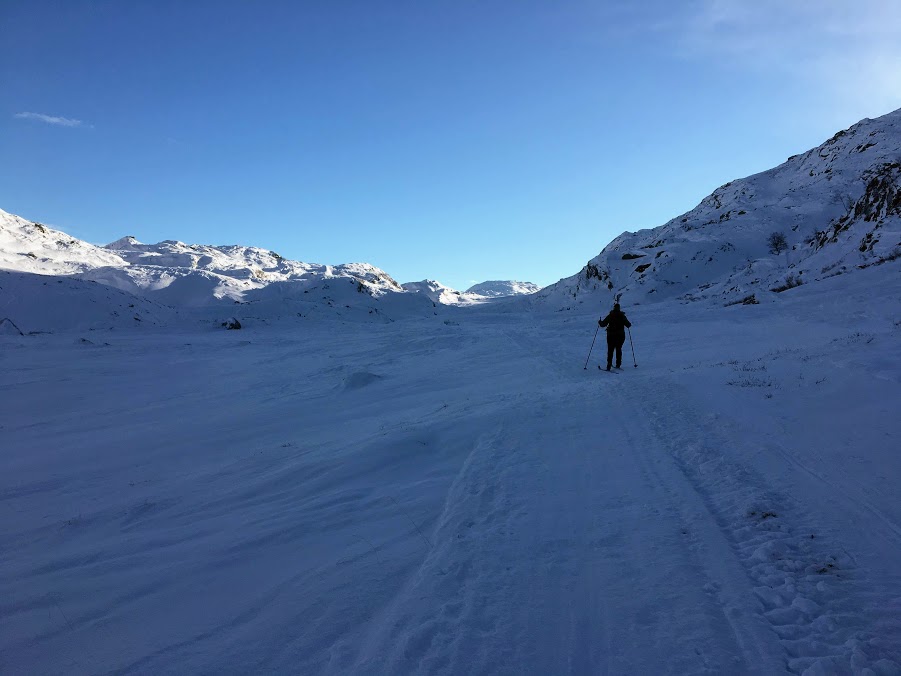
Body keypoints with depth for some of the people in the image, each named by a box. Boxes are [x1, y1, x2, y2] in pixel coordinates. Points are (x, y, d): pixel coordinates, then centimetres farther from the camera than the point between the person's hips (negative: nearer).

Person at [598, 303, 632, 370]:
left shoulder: (610, 316, -4)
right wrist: (629, 325, 25)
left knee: (610, 350, 2)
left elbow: (603, 324, -5)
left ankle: (609, 365, -7)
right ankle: (618, 364, 15)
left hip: (611, 336, -2)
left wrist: (600, 322, 16)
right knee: (619, 349, 17)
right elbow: (628, 325, 2)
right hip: (621, 335, 2)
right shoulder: (622, 316, 0)